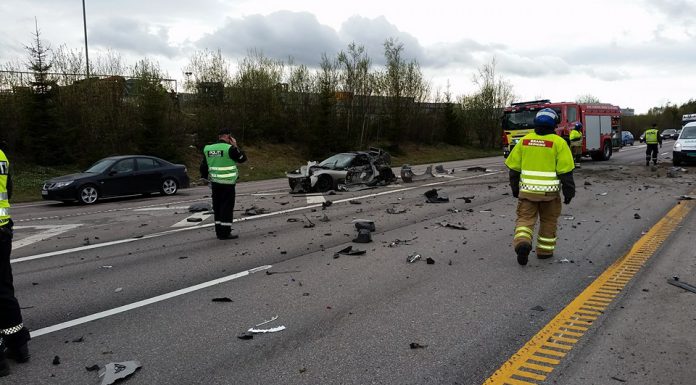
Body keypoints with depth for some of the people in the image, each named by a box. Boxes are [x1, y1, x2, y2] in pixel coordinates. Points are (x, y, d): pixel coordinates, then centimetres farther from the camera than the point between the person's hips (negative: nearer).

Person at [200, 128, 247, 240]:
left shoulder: (208, 149, 8)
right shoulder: (230, 148, -12)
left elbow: (203, 166, 12)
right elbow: (243, 158, -2)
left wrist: (205, 177, 23)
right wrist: (236, 146, 4)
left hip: (215, 183, 6)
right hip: (227, 183, -6)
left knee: (217, 207, 12)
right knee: (227, 207, -2)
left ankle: (219, 231, 18)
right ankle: (225, 232, -2)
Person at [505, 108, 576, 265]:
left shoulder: (524, 140, 3)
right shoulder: (558, 142, -6)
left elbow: (514, 167, 7)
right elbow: (565, 171, -9)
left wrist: (515, 187, 18)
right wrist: (569, 192, 0)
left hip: (527, 189, 1)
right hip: (549, 191, -1)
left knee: (525, 219, 5)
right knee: (548, 221, 15)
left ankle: (522, 242, -20)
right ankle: (545, 250, 24)